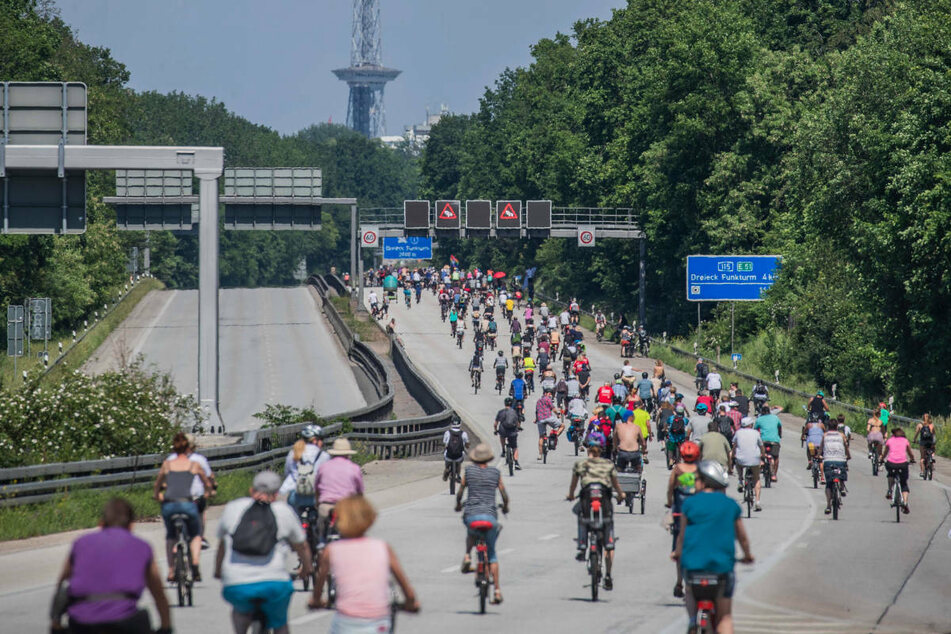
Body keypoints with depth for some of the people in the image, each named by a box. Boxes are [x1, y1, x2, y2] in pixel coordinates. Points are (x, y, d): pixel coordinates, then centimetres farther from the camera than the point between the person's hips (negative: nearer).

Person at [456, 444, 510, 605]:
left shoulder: (469, 471, 5)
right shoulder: (495, 473, 7)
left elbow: (459, 493, 10)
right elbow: (504, 495, 11)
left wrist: (458, 505, 30)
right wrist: (505, 507, 32)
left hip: (471, 515, 0)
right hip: (490, 516, 0)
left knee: (471, 533, 37)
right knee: (491, 552, 12)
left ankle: (467, 556, 10)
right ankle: (497, 590, 5)